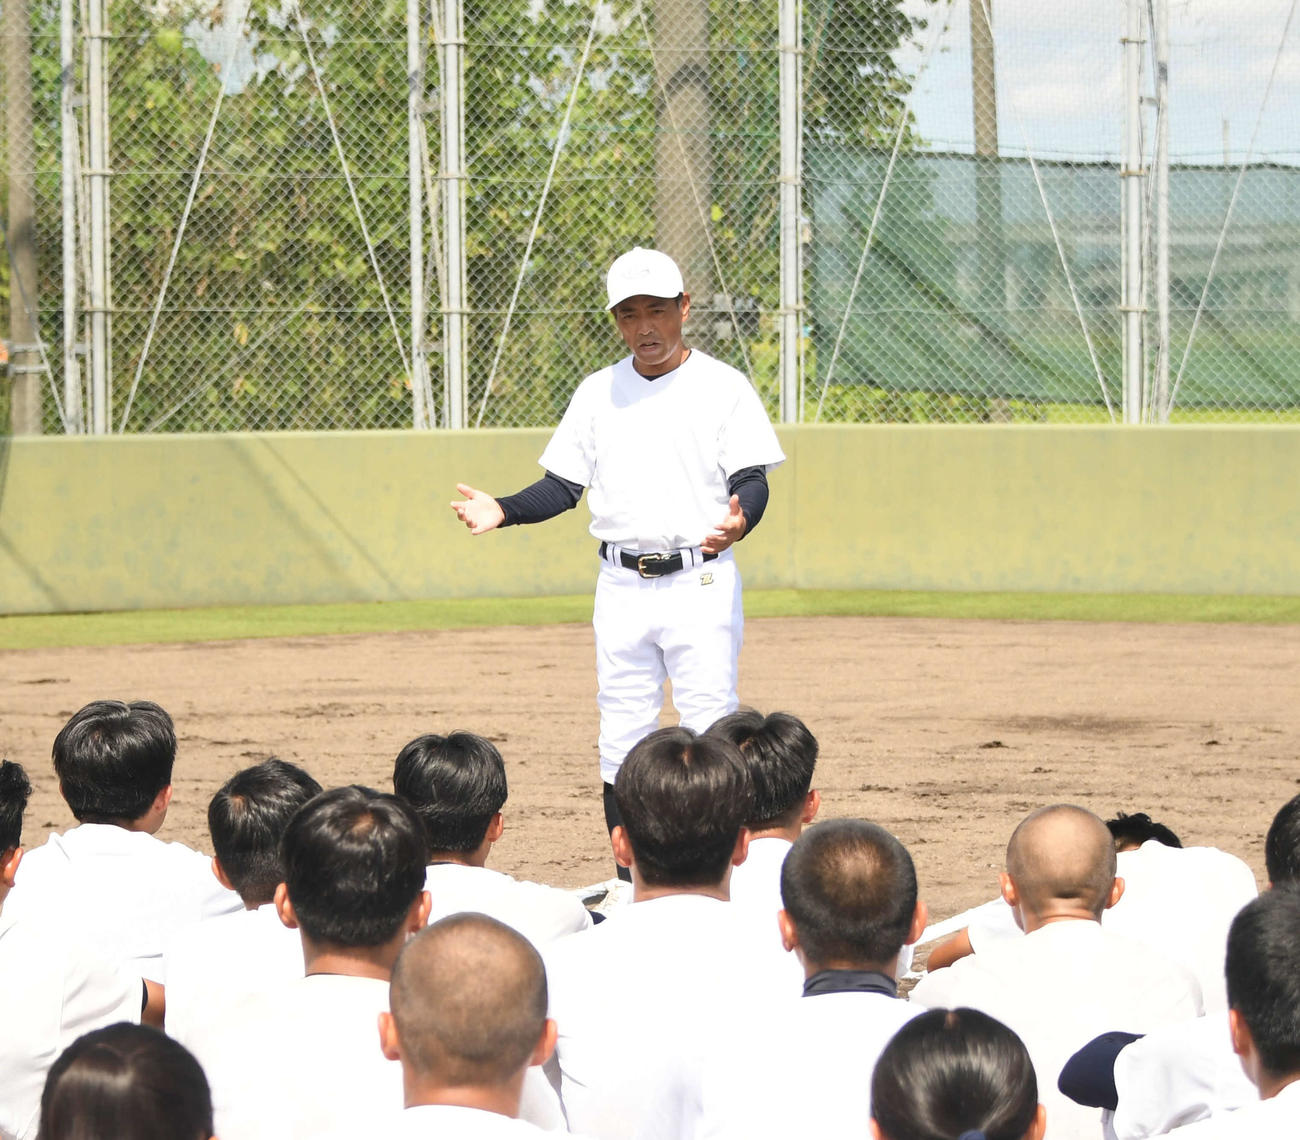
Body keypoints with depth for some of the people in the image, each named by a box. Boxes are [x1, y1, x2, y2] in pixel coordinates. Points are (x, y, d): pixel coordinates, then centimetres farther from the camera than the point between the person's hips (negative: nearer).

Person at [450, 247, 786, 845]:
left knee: (710, 729, -8)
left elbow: (752, 480, -7)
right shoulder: (597, 392, 11)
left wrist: (739, 520, -29)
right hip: (621, 586, 4)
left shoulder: (723, 387, -1)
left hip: (700, 580, -4)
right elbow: (564, 484, 12)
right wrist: (503, 511, -6)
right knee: (621, 736, 5)